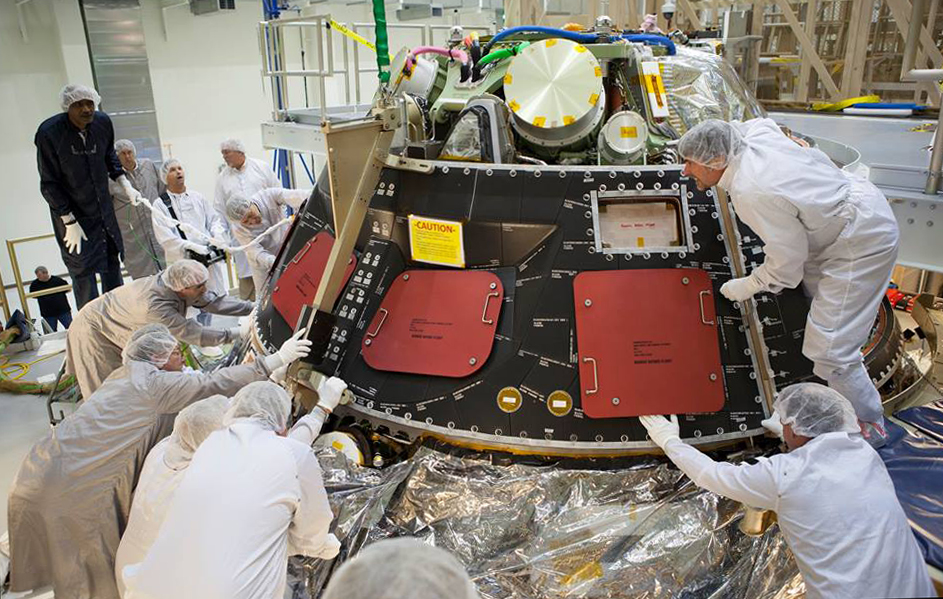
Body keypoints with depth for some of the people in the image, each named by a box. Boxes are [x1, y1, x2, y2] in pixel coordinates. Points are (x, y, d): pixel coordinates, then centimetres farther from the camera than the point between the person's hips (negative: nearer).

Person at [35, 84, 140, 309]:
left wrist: (126, 185, 2)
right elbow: (49, 184, -16)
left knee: (112, 265, 16)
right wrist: (70, 222, -16)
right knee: (83, 273, -3)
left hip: (104, 209, 6)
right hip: (72, 214, -5)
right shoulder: (49, 133, -21)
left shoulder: (103, 122, -7)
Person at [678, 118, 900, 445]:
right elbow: (763, 122, 20)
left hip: (863, 242, -10)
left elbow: (786, 265, -23)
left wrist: (745, 287, -8)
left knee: (829, 347, -9)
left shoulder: (753, 193, -33)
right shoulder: (753, 132, -8)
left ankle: (869, 425, 13)